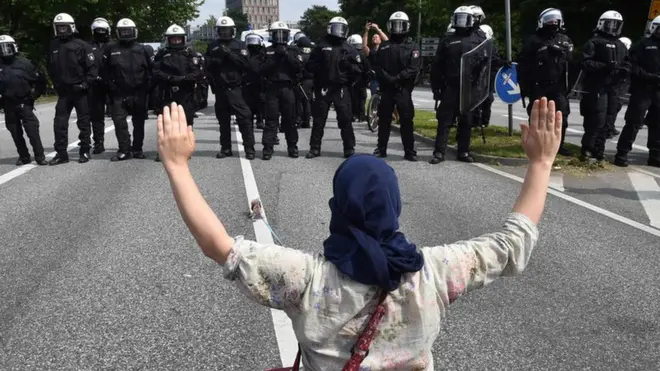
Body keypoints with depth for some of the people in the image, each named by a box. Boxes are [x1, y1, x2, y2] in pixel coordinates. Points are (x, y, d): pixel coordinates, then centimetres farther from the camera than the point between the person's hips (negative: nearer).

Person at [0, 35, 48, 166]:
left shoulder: (24, 63, 0)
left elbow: (40, 80, 7)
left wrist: (34, 95, 4)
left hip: (25, 104, -2)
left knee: (32, 131, -8)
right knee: (16, 133, 8)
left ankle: (39, 156, -4)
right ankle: (24, 156, 18)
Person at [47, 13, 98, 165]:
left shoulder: (81, 46, -7)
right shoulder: (53, 46, 7)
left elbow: (92, 67, -8)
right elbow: (51, 69, 17)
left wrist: (86, 84, -14)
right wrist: (56, 84, 10)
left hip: (80, 90, -4)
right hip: (63, 91, 4)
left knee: (84, 122, 5)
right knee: (60, 123, 1)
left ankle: (85, 151, 14)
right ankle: (61, 153, 6)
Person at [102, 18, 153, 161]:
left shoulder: (142, 50, 5)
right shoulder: (111, 50, 5)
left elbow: (149, 70, 6)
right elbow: (106, 71, 7)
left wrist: (146, 87, -2)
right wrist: (111, 85, -2)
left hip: (139, 93, 0)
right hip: (119, 93, 0)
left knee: (139, 122, 7)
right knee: (119, 121, -8)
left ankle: (137, 149, 18)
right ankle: (124, 150, -3)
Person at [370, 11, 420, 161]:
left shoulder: (412, 47, 5)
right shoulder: (384, 46, 12)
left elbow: (413, 69, -7)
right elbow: (377, 66, 3)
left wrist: (397, 78, -17)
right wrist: (387, 78, -14)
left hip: (404, 89, -2)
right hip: (386, 89, 2)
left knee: (406, 120, -3)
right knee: (384, 120, 7)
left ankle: (409, 151, 0)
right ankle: (381, 148, 15)